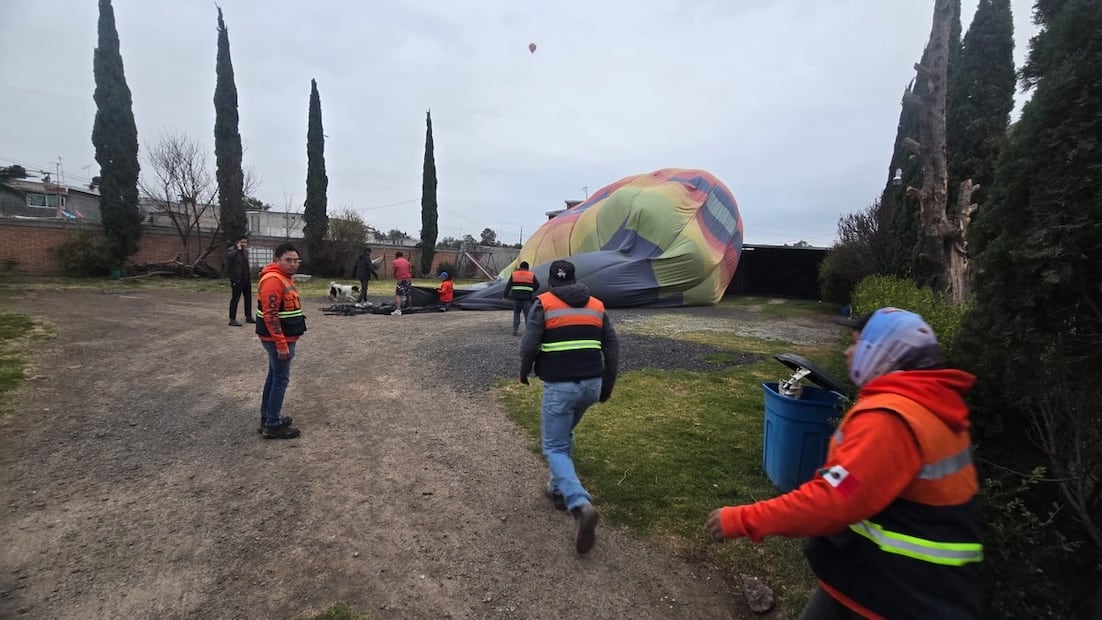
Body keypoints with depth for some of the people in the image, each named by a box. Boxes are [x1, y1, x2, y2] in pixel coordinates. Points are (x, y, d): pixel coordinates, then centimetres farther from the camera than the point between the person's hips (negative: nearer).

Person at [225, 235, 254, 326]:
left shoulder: (246, 251, 15)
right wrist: (238, 249, -22)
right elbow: (228, 256, -32)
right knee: (235, 298, -6)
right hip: (237, 279, -7)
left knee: (248, 298, 13)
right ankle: (232, 319, -3)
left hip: (246, 279, 7)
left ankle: (248, 317, 24)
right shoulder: (231, 250, -7)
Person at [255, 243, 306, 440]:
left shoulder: (285, 277, 12)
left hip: (284, 337, 10)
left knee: (274, 376, 17)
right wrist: (282, 344, -26)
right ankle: (273, 425, 5)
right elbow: (270, 315, -25)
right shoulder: (273, 280, -21)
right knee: (281, 379, -4)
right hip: (278, 339, -10)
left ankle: (267, 417, 29)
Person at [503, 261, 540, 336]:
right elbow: (537, 285, 4)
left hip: (516, 297, 2)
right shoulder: (531, 275, 5)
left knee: (516, 313, 16)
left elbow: (508, 286, 4)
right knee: (528, 314, 4)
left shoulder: (514, 274, 7)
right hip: (527, 298, -1)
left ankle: (515, 329, 9)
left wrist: (505, 295, 8)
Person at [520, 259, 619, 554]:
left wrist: (524, 372, 10)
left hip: (560, 386, -5)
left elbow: (529, 345, -10)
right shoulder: (596, 305, 11)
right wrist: (607, 385, 19)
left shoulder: (543, 303, -2)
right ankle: (559, 488, 35)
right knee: (565, 434, 28)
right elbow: (612, 349, 10)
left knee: (555, 447, 4)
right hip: (591, 384, 5)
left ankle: (581, 504, -17)